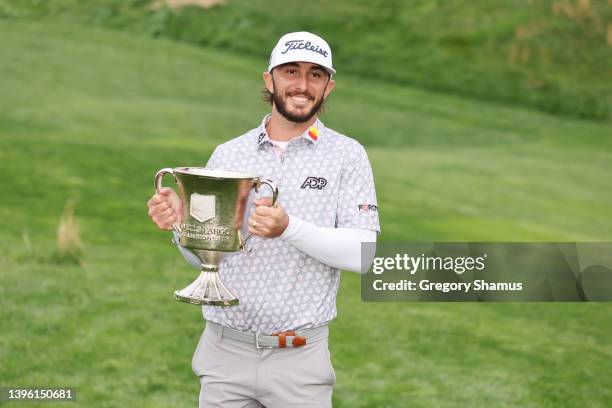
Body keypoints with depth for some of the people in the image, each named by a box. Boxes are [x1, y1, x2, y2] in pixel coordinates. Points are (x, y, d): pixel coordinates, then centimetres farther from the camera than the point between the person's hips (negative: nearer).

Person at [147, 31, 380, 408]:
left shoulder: (347, 155, -2)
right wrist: (181, 221, -11)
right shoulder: (227, 154, 6)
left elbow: (362, 253, -11)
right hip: (224, 352, 2)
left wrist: (290, 228, -25)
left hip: (300, 359, -2)